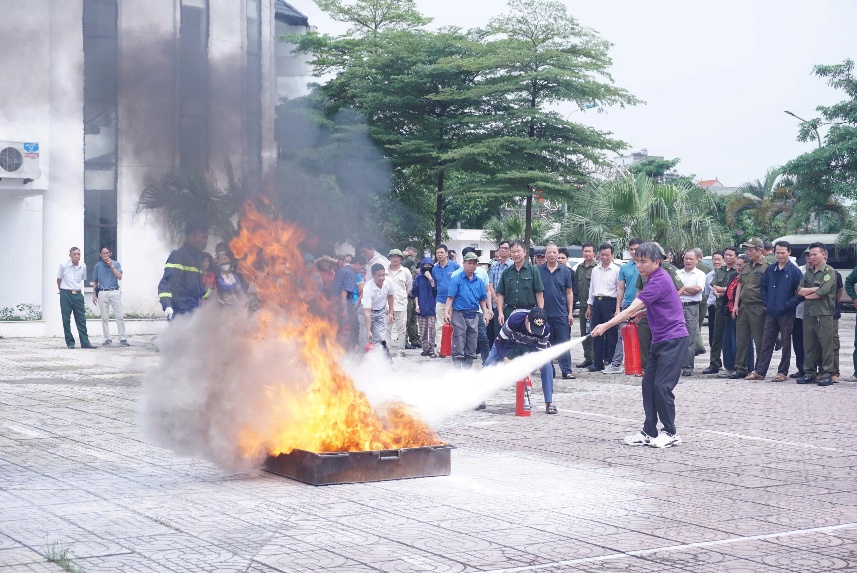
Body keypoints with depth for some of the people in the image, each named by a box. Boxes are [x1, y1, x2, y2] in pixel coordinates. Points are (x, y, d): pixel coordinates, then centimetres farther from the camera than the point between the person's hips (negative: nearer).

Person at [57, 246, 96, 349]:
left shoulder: (83, 266, 1)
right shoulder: (64, 265, -8)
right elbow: (58, 279, 5)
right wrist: (62, 290, 11)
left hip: (78, 294, 3)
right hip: (66, 294, -3)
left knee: (81, 319, 1)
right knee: (66, 320, 1)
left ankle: (85, 342, 2)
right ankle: (70, 342, 9)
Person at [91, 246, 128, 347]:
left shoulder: (116, 264, 5)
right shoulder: (98, 266, 8)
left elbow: (120, 277, -8)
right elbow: (95, 282, 12)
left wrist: (112, 266, -12)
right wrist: (94, 295, 6)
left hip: (115, 292, -1)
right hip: (102, 293, 1)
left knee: (119, 316, -6)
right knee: (105, 318, 3)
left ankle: (122, 339, -5)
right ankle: (107, 339, 9)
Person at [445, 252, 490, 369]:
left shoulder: (479, 281, 12)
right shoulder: (456, 279, -3)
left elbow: (482, 300, 17)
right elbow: (450, 297, -9)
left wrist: (485, 313, 6)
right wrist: (446, 312, -19)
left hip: (474, 316, 5)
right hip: (459, 314, -5)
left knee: (471, 347, 9)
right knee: (459, 346, -5)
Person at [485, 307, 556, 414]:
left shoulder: (545, 329, -33)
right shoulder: (514, 319, -40)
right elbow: (499, 341, -28)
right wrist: (505, 359, -40)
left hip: (531, 346, 1)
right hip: (509, 341, -1)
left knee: (546, 364, -20)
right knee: (489, 364, -12)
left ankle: (549, 403, -11)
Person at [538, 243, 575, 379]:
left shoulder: (565, 271, 5)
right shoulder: (539, 271, 4)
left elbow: (569, 292, 7)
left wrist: (570, 313, 2)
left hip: (561, 314, -1)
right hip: (543, 314, 1)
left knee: (564, 343, -3)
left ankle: (566, 371, -3)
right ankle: (549, 370, 15)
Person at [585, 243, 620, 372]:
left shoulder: (616, 270, -2)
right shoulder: (595, 270, 16)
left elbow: (620, 290, -5)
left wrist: (618, 308, -10)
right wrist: (589, 306, 17)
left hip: (610, 302, -6)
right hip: (597, 302, 6)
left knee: (611, 334, -4)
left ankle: (609, 361, 1)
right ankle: (597, 363, 11)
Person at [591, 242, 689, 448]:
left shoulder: (659, 281, -19)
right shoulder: (654, 278, 12)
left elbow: (631, 310, -25)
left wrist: (606, 326, -26)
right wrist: (643, 313, 10)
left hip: (673, 339, -10)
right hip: (660, 340, 10)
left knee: (662, 386, -10)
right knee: (648, 384, 6)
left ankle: (670, 433, 3)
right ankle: (649, 433, 11)